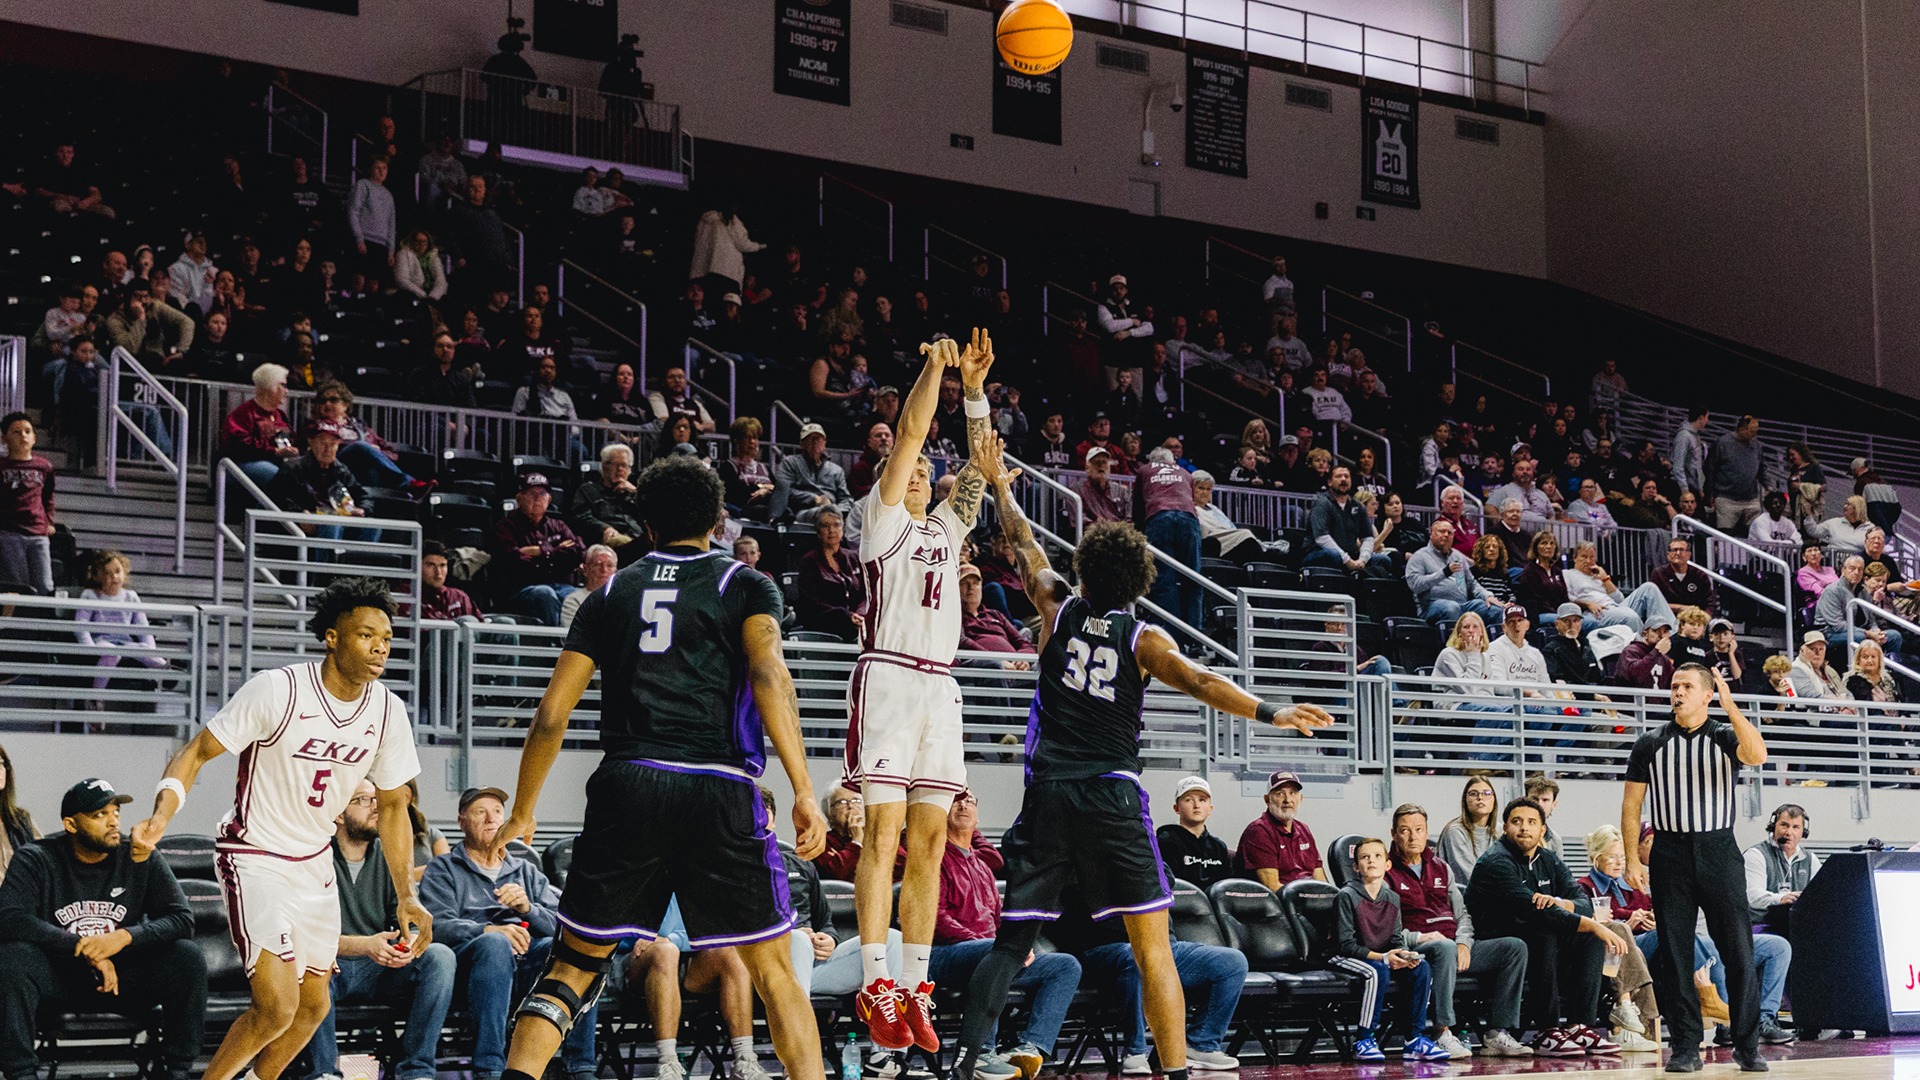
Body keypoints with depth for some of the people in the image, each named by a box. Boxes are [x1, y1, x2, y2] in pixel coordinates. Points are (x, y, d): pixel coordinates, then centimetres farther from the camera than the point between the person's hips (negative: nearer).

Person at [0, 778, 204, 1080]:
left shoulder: (140, 859, -3)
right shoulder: (36, 860, -8)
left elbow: (182, 919, -10)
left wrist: (125, 937, -27)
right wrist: (83, 947, -28)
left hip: (124, 978, 1)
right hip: (60, 979, -1)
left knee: (188, 957, -24)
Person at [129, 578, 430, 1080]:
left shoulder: (388, 711, -5)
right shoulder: (277, 690, -21)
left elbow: (392, 806, 7)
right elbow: (196, 753, -15)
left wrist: (406, 897, 1)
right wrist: (160, 818, -32)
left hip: (315, 864, 7)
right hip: (255, 862, -7)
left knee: (314, 1006, 15)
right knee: (277, 1006, -19)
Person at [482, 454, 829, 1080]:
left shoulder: (610, 594, 19)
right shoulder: (745, 585, 11)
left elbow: (552, 715, 14)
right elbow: (769, 676, -8)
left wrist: (522, 813, 24)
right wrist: (804, 792, -14)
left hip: (624, 789, 2)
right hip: (718, 792, -2)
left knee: (574, 963, 10)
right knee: (774, 970, 7)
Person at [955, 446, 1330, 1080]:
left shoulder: (1059, 611, 7)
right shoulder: (1143, 638, 1)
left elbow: (1025, 544, 22)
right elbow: (1196, 681, -15)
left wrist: (1000, 487, 37)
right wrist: (1269, 713, -24)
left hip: (1048, 793, 3)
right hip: (1113, 798, -2)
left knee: (1015, 938, 8)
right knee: (1152, 944, -2)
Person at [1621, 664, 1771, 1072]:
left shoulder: (1725, 737, 4)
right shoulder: (1650, 744, 7)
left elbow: (1757, 755, -19)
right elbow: (1632, 804, 8)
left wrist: (1730, 706, -23)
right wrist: (1632, 859, -1)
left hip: (1719, 852, -1)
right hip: (1670, 854, 1)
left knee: (1738, 951, -3)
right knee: (1674, 955, 1)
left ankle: (1747, 1046, 4)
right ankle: (1686, 1047, 7)